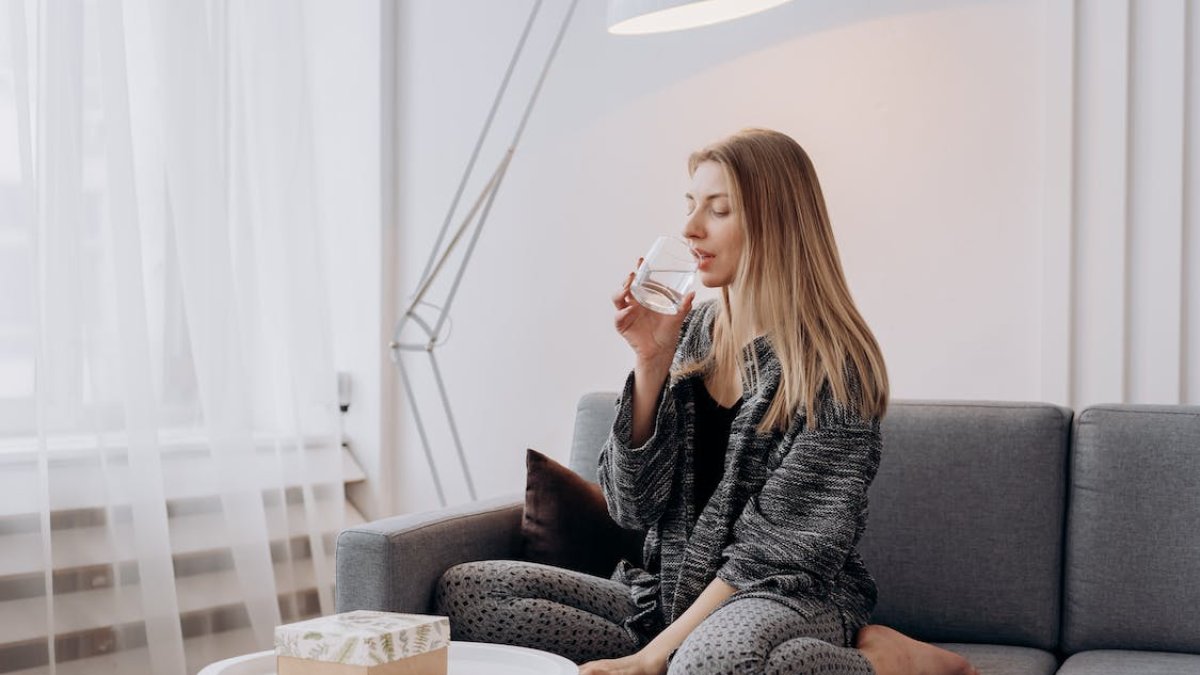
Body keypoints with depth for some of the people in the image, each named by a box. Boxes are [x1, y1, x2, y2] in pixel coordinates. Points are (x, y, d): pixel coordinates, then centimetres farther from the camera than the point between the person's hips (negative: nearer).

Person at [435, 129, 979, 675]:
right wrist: (651, 362, -8)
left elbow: (775, 550, -13)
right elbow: (631, 506, 3)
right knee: (462, 590, -11)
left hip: (795, 602, -7)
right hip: (672, 594, 8)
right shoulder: (689, 333, 7)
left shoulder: (833, 364, -9)